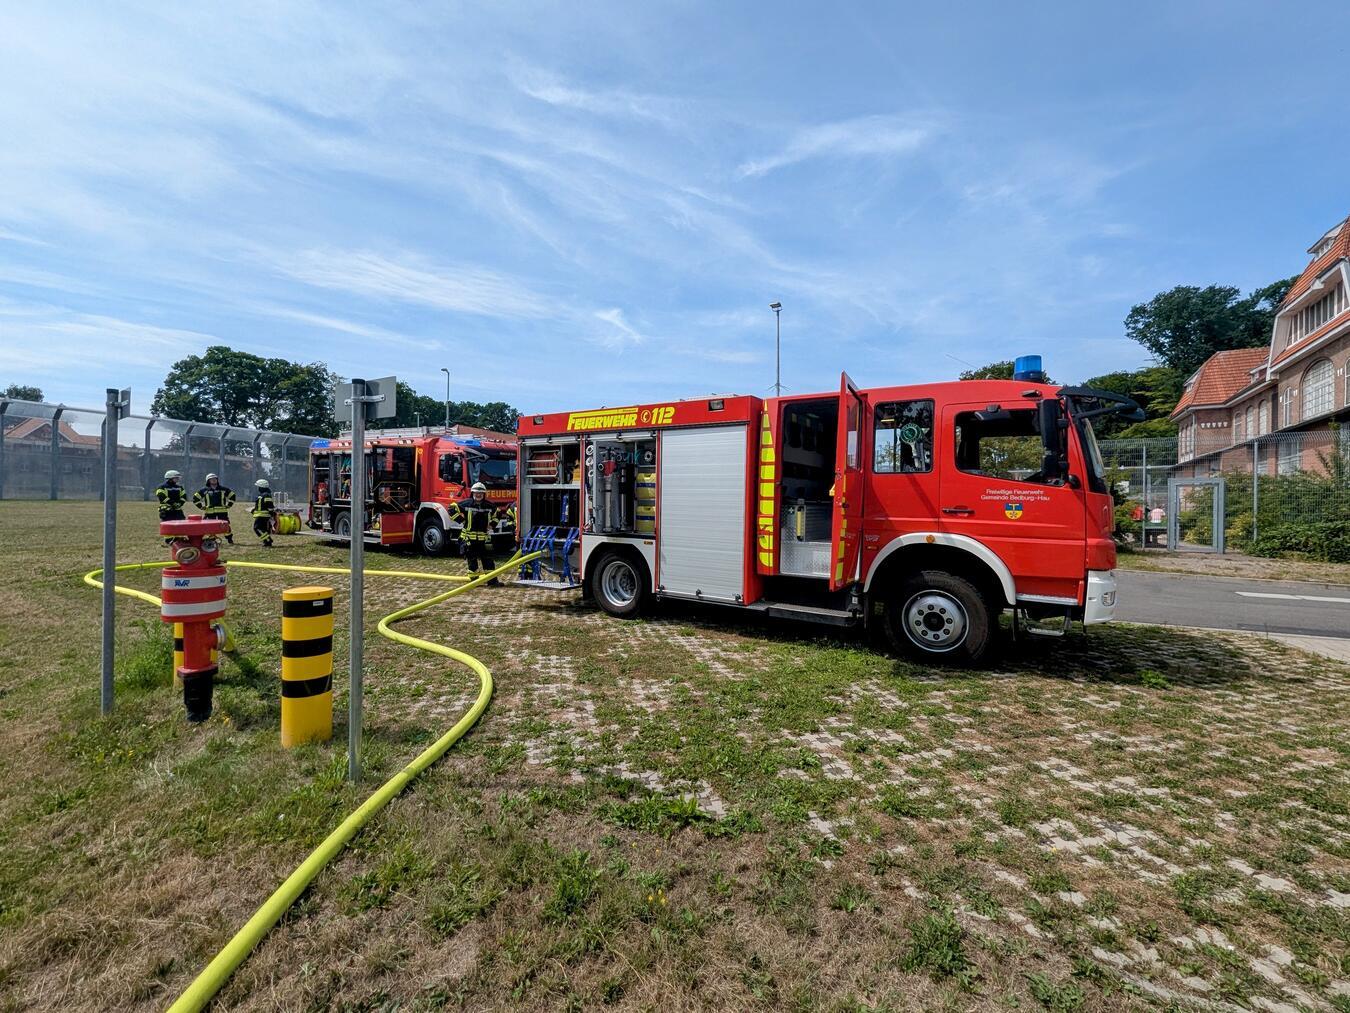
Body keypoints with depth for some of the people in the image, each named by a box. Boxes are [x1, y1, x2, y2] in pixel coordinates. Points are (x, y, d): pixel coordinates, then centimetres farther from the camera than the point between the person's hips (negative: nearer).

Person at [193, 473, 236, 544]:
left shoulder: (224, 489, 7)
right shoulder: (204, 490, 6)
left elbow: (232, 496, 18)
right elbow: (195, 498, 12)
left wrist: (228, 505, 10)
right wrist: (201, 507, 5)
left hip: (222, 511, 0)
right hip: (209, 512, 0)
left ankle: (230, 540, 6)